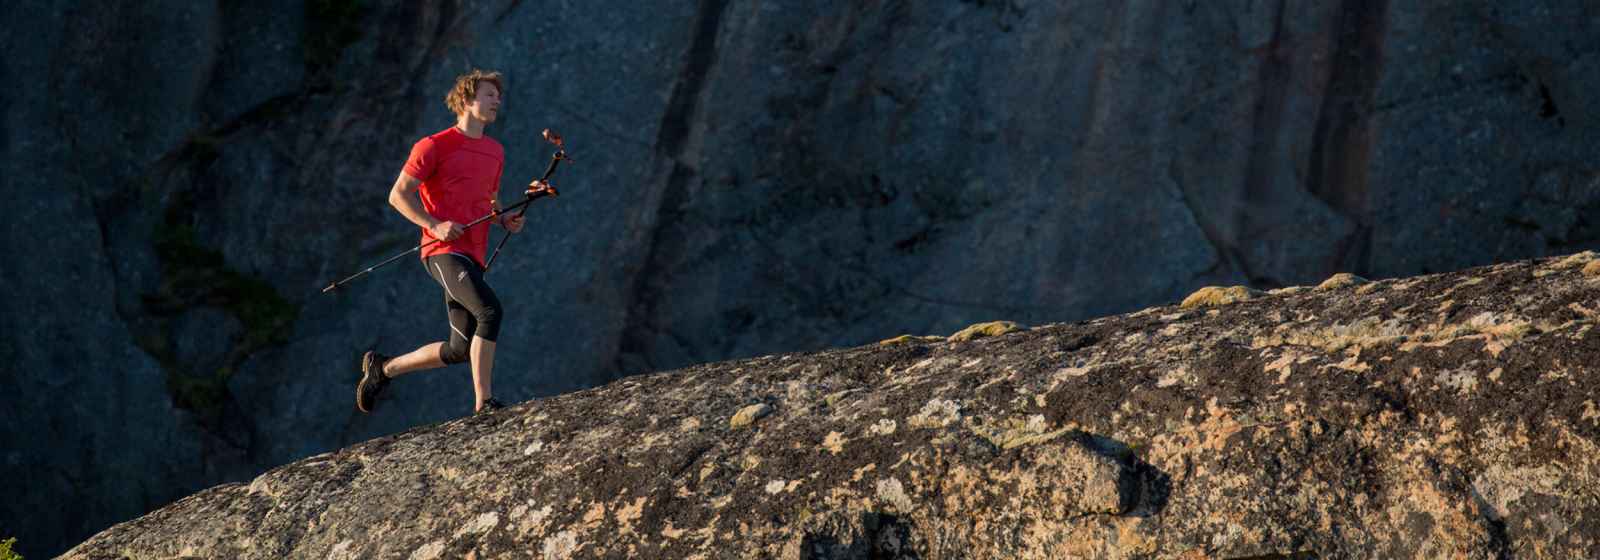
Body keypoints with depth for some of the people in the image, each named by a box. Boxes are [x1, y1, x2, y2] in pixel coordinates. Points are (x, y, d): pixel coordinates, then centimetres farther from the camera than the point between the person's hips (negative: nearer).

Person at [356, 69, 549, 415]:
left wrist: (505, 220, 9)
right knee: (490, 310, -27)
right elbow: (398, 195, -2)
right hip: (444, 252, -8)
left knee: (461, 349, 6)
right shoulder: (435, 146, -1)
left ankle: (383, 368, 25)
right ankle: (484, 404, -26)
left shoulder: (495, 152, 20)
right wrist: (435, 225, -16)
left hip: (473, 257, 8)